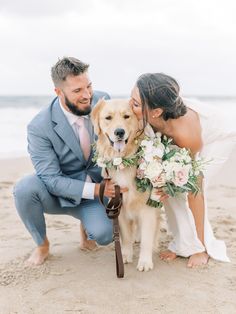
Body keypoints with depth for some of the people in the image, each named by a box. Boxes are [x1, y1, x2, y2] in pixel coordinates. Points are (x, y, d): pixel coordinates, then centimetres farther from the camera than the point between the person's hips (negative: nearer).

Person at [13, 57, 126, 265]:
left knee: (104, 235, -26)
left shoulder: (103, 101, -12)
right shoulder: (39, 127, -24)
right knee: (25, 188, -33)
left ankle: (86, 226, 15)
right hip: (57, 193, -1)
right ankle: (42, 244, -3)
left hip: (95, 187, 2)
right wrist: (94, 189, -33)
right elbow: (51, 179, -24)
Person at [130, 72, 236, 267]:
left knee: (189, 186, -20)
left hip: (219, 138, -5)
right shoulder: (149, 117, -31)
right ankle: (185, 245, 4)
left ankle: (200, 247, -3)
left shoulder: (184, 131, -44)